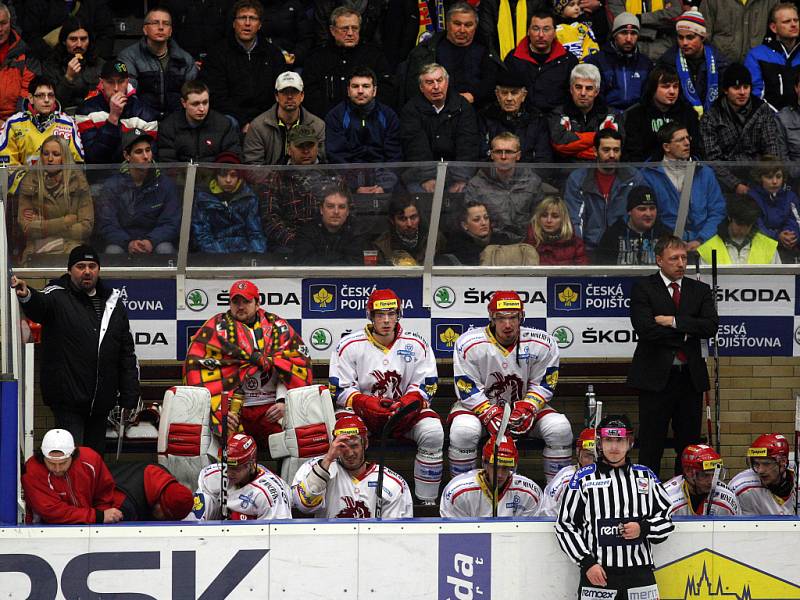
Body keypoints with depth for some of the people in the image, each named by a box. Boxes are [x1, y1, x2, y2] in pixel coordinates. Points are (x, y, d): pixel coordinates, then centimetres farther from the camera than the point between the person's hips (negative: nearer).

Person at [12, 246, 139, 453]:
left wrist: (129, 397, 11)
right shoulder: (58, 298, -2)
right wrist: (27, 296, -53)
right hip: (68, 400, -5)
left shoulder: (113, 302, 12)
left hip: (101, 402, 5)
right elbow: (38, 305, -27)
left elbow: (127, 352, 16)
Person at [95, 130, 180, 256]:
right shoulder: (112, 186, 2)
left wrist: (151, 242, -22)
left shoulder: (165, 184, 4)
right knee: (113, 251, -32)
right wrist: (128, 243, -24)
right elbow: (106, 225, -4)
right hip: (124, 244, 0)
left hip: (154, 243, 0)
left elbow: (171, 224, -1)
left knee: (165, 249, -32)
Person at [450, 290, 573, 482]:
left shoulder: (543, 344, -10)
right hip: (478, 406, -2)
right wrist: (490, 415, -27)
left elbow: (543, 385, -3)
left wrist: (526, 409, -22)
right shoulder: (468, 344, -16)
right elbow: (468, 390, -14)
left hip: (524, 405, 2)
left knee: (560, 427, -24)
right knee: (464, 430, -36)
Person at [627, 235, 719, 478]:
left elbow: (711, 326, -4)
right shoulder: (643, 288, 1)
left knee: (689, 444, 7)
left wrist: (675, 322, -12)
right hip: (656, 377, -4)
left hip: (690, 377, 4)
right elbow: (645, 329, -13)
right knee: (651, 446, -3)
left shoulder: (700, 290, 12)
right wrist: (685, 334, -8)